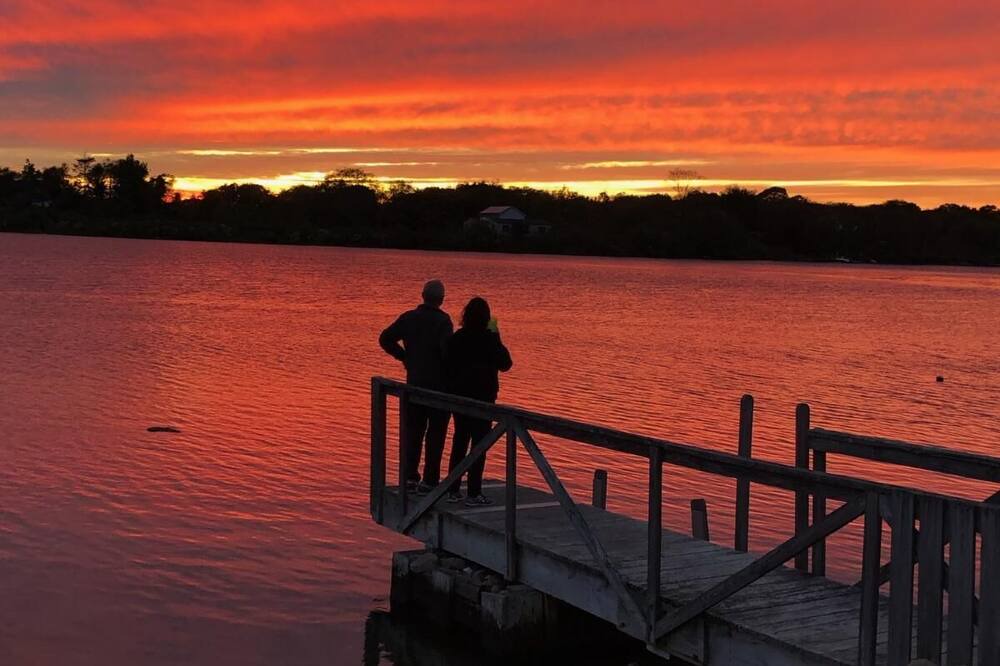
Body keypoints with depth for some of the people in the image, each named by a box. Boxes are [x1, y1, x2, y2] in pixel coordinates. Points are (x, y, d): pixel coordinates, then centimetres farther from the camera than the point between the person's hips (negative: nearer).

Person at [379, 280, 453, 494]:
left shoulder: (409, 317, 3)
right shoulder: (442, 320, -14)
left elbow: (385, 339, 3)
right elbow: (447, 350, -24)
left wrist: (405, 357, 11)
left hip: (414, 382, 5)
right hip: (438, 384, -5)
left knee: (413, 430, 13)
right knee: (435, 433, 2)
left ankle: (410, 477, 14)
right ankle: (429, 481, 3)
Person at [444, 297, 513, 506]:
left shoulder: (456, 338, 2)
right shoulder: (488, 339, -13)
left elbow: (447, 367, 7)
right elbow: (505, 364, -4)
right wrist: (496, 336, -2)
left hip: (459, 396, 5)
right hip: (481, 398, -5)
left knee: (459, 441, 14)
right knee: (480, 443, 0)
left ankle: (453, 490, 17)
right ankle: (474, 494, -2)